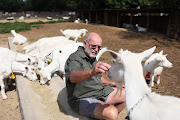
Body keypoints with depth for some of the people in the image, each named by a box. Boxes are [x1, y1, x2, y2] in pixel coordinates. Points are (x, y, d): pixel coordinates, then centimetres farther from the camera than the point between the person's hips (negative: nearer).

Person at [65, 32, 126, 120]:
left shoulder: (92, 58, 11)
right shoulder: (75, 58, -17)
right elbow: (73, 77, -41)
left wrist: (112, 83, 11)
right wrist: (92, 72, -59)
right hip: (83, 99, -9)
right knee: (111, 113, -30)